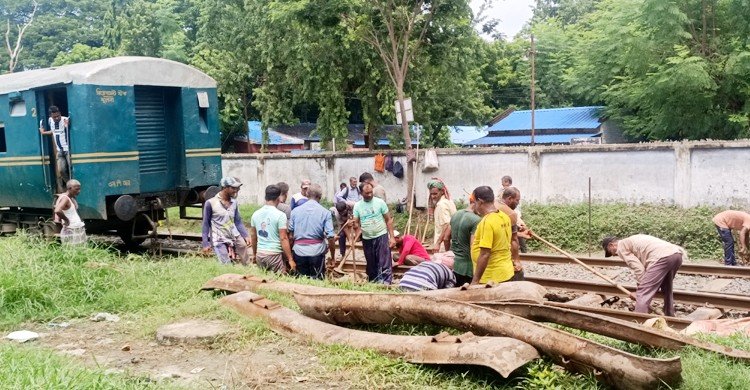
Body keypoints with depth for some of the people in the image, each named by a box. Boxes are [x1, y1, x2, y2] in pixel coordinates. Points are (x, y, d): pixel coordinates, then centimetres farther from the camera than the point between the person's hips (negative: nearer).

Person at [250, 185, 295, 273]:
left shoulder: (256, 214, 6)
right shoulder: (280, 215, -11)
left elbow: (253, 236, 15)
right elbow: (283, 239, -13)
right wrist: (290, 259, -9)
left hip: (260, 254, 6)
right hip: (274, 254, -6)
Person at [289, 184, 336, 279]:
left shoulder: (295, 211, 4)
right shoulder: (324, 212, -3)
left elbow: (290, 233, 6)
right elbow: (330, 237, -8)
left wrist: (290, 254, 16)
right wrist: (333, 256, 2)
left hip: (299, 251, 2)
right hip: (317, 251, -2)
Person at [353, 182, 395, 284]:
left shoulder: (380, 202, -5)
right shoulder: (357, 205, 2)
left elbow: (388, 220, -2)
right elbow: (356, 223, 4)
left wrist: (392, 237, -7)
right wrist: (356, 225, -21)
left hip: (381, 236, -3)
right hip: (367, 239, 3)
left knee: (385, 263, -8)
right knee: (371, 264, 14)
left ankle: (386, 283, -9)